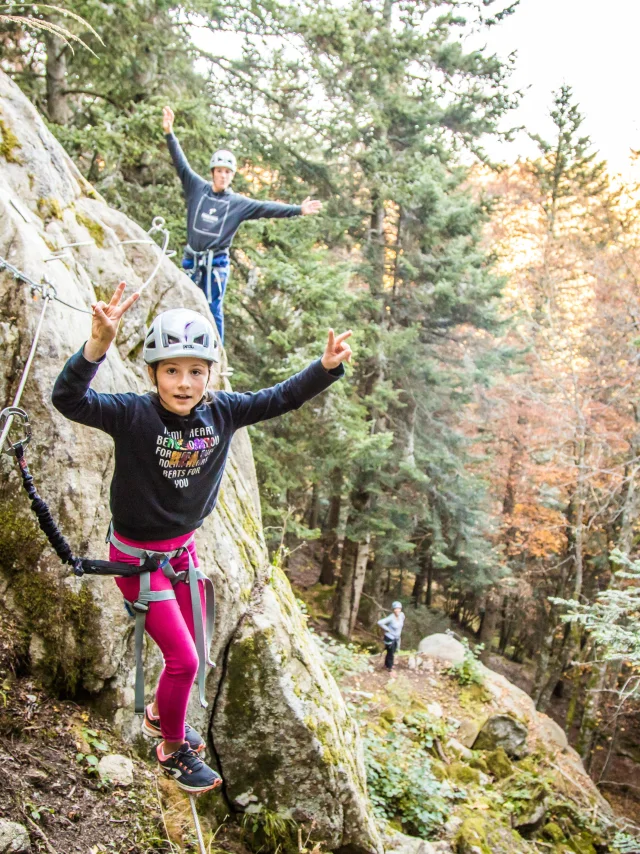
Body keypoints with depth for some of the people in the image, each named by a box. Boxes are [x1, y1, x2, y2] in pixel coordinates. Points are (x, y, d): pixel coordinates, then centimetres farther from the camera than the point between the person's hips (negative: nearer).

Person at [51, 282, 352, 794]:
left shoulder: (221, 411, -12)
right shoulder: (133, 415, -25)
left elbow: (281, 398, -6)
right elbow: (69, 400, -39)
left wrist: (327, 366, -20)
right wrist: (99, 344, -56)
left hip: (183, 547, 6)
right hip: (138, 555, -5)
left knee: (194, 651, 19)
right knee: (183, 659, -3)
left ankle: (160, 715, 50)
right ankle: (173, 750, 25)